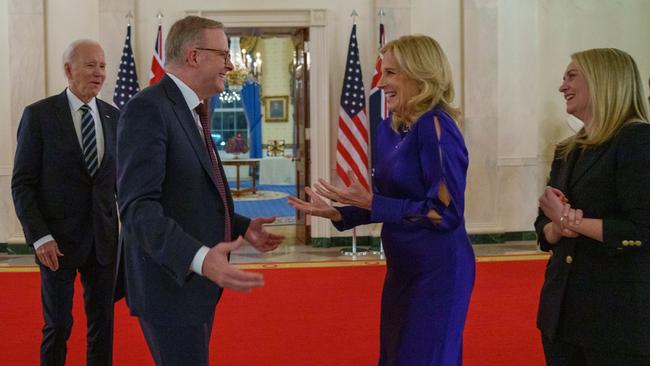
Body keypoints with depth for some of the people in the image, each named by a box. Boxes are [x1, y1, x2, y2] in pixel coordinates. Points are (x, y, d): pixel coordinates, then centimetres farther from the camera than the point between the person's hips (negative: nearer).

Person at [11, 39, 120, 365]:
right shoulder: (39, 115, -5)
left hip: (103, 238, 4)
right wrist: (40, 237, -14)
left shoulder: (113, 116, 6)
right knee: (58, 325, 6)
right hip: (58, 239, -3)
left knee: (102, 322, 9)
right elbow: (22, 183, -6)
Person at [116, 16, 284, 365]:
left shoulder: (190, 113, 14)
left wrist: (242, 227, 12)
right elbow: (138, 207, -27)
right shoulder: (148, 108, -17)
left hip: (195, 280, 10)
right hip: (170, 284, -10)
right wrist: (200, 258, -38)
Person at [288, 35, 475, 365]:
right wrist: (334, 213, 1)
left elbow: (445, 212, -22)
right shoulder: (389, 130, 7)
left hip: (437, 269, -9)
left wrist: (370, 202, -22)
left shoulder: (435, 126, -18)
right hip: (403, 268, 9)